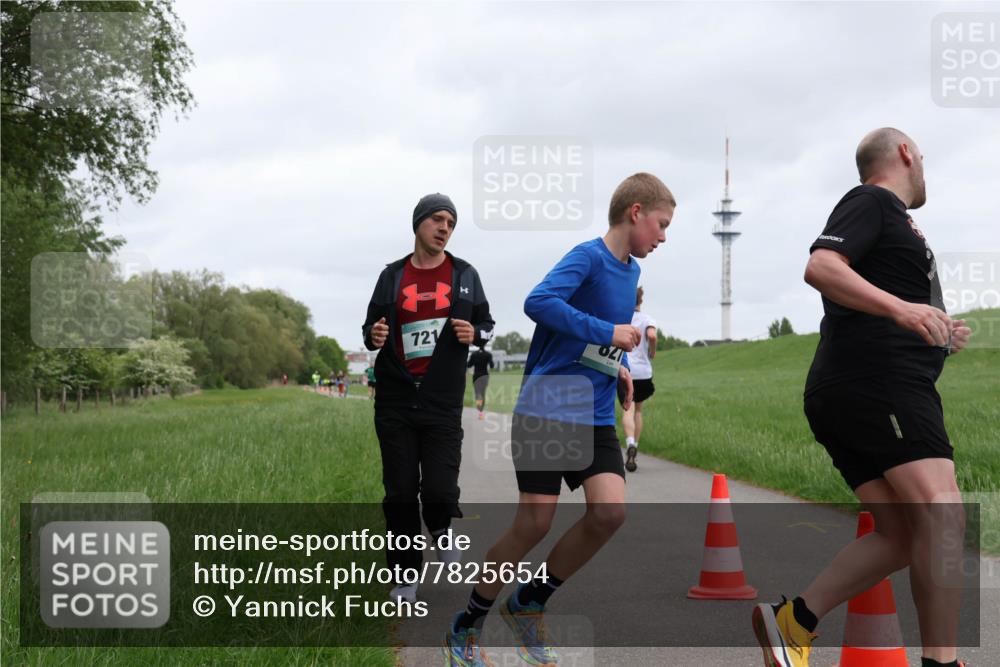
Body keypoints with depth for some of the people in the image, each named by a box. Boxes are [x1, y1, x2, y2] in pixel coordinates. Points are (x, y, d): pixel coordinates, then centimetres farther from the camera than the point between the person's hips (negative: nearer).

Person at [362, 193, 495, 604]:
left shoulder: (464, 275, 8)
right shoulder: (392, 276, 8)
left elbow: (487, 323, 15)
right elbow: (370, 328, 15)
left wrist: (474, 334, -8)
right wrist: (373, 336, -9)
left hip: (443, 403, -1)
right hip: (395, 402, 1)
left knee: (439, 491, -10)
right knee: (400, 495, 3)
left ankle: (441, 531, 25)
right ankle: (405, 578, 17)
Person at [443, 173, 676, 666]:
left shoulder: (630, 271, 13)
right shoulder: (589, 256, -11)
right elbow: (538, 302, -28)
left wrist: (616, 366, 12)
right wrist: (607, 333, -24)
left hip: (595, 418, 7)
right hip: (545, 411, -7)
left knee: (610, 512, -11)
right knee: (534, 524, -8)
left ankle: (528, 605, 9)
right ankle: (464, 627, 11)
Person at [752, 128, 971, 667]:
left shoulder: (888, 218, 29)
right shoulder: (873, 202, 0)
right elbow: (821, 267, -18)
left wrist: (935, 337, 28)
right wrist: (900, 307, -29)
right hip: (880, 383, -10)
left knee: (900, 534, 4)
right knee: (942, 511, -20)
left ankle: (792, 620, 1)